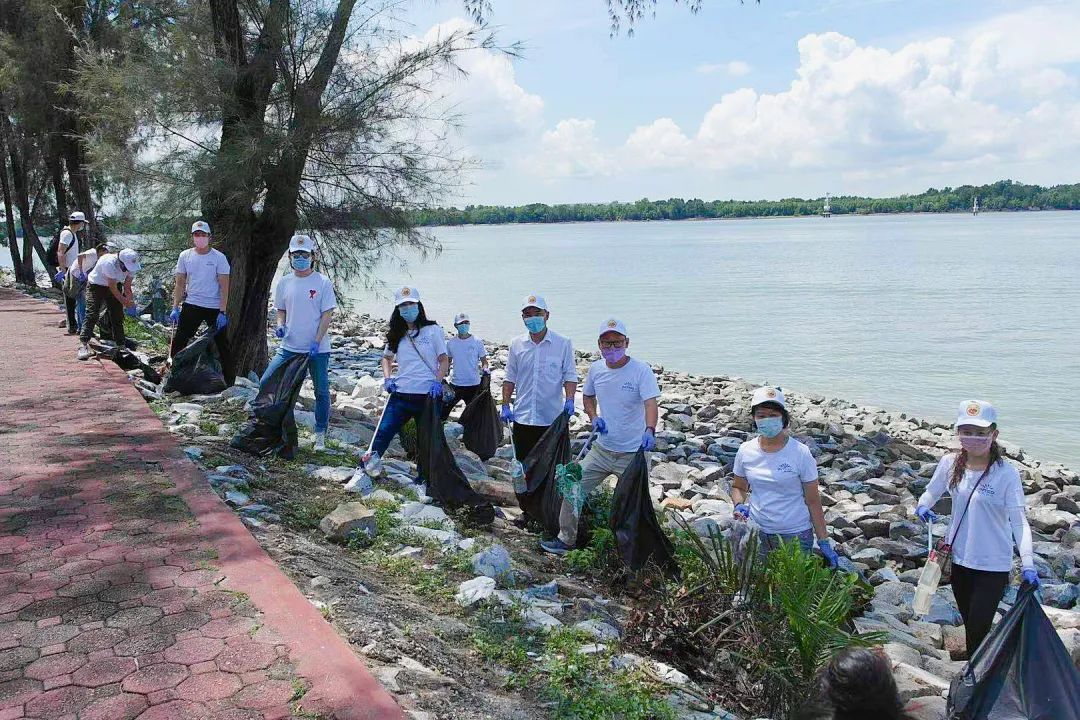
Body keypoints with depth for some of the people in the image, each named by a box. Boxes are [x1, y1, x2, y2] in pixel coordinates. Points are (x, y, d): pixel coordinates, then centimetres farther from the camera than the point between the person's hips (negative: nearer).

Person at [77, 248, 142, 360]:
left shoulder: (131, 266, -19)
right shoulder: (109, 263, -37)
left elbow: (127, 288, -10)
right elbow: (112, 288, -29)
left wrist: (131, 303, -21)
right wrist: (125, 302, -24)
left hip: (115, 285, 6)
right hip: (96, 285, -6)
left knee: (117, 315, 4)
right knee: (92, 314, -15)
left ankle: (121, 346, 13)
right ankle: (84, 344, -17)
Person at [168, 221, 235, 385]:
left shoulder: (219, 257, -6)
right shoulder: (185, 256, 4)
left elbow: (224, 287, -9)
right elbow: (180, 284, 8)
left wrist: (222, 312, -15)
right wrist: (175, 308, 0)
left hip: (214, 308, -3)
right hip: (191, 305, 3)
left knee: (222, 344, 3)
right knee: (179, 341, 2)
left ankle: (229, 381, 12)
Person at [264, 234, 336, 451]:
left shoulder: (323, 282, -5)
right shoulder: (284, 283, 6)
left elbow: (327, 314, -8)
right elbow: (281, 310, 17)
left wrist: (316, 342, -16)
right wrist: (280, 326, -4)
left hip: (317, 349, -3)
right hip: (289, 347, 4)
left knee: (322, 392, 4)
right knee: (266, 383, 0)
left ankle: (320, 434, 17)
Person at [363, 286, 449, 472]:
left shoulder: (433, 330, 0)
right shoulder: (397, 334, 12)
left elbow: (444, 360, 0)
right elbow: (387, 357, 25)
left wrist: (438, 382, -15)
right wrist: (387, 378, 7)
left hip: (428, 394, -3)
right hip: (401, 394, 3)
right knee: (384, 431, -6)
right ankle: (365, 468, 0)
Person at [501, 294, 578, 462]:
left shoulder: (563, 344, -2)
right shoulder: (516, 344, 5)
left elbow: (570, 376, -1)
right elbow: (510, 379, 10)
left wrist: (569, 400, -16)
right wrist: (505, 406, 4)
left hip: (553, 418, -2)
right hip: (522, 418, 3)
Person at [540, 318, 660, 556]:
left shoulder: (641, 371, -16)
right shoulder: (596, 369, 1)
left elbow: (650, 403, -29)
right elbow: (588, 397, 18)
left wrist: (650, 431, -48)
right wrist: (593, 417, -2)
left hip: (632, 454, -5)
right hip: (601, 449, 5)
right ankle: (566, 540, 23)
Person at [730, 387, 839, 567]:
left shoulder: (800, 453, -11)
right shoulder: (745, 451, -2)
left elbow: (813, 501, -6)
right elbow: (738, 487, 13)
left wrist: (824, 542, -5)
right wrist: (739, 506, -9)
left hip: (795, 534, -3)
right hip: (757, 532, 3)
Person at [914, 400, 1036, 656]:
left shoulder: (1006, 473, -18)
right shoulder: (950, 463, -6)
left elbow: (1019, 521, -20)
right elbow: (932, 492, 10)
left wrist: (1027, 565, -29)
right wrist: (923, 506, -13)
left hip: (993, 565, -5)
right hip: (960, 558, 5)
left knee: (978, 629, -4)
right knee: (969, 623, 20)